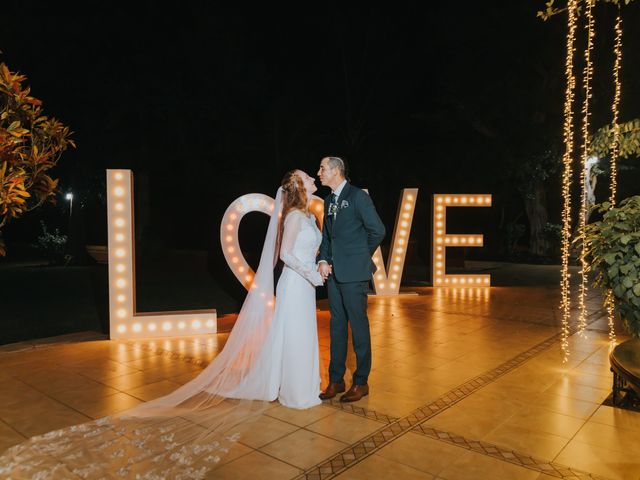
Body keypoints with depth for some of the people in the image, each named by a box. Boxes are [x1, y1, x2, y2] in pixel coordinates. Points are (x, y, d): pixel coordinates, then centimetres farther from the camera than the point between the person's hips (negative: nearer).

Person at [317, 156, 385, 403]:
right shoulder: (329, 200, 13)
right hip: (334, 272, 7)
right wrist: (323, 260, 0)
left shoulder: (358, 196, -8)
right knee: (337, 325, 12)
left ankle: (361, 382, 17)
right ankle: (336, 380, 24)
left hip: (354, 273, -7)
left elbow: (377, 230, -8)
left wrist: (361, 256, 3)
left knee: (358, 325, 3)